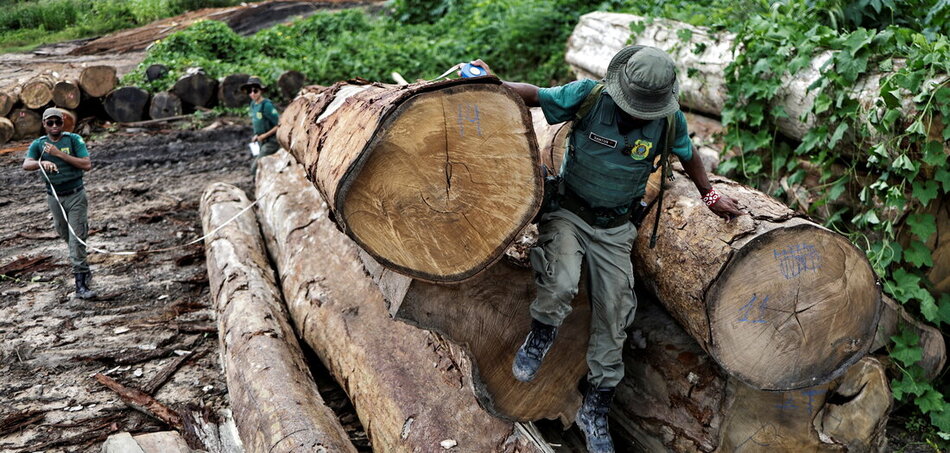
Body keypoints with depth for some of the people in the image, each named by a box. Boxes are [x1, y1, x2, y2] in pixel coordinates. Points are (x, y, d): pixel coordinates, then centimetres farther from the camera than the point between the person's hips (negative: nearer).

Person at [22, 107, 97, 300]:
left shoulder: (74, 140, -5)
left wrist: (60, 154, -20)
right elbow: (26, 165, -14)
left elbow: (87, 165, -14)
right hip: (54, 197, 3)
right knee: (65, 234, 13)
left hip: (76, 195, -3)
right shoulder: (38, 144, 1)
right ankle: (84, 269, 33)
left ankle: (81, 285, -7)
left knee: (77, 239, -7)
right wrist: (43, 162, -35)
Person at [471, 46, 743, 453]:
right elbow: (533, 94, -7)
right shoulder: (589, 96, -16)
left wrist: (710, 195, 17)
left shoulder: (669, 119, -9)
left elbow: (688, 155, 11)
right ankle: (540, 335, 4)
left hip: (614, 228, 3)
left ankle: (595, 412, 20)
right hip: (568, 212, -2)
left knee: (613, 320, 3)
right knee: (561, 285, -32)